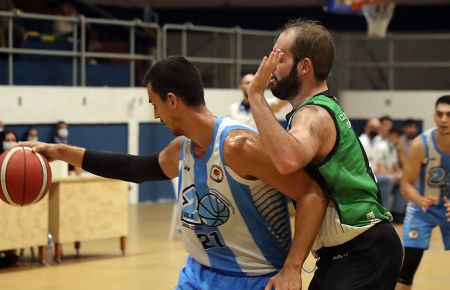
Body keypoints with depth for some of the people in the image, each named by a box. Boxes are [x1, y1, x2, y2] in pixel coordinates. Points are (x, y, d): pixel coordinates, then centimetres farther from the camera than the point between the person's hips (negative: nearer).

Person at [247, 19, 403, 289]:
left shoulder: (314, 115, -19)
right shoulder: (324, 107, 14)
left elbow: (288, 160, -42)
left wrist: (256, 95, -35)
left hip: (363, 252, -10)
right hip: (351, 249, 10)